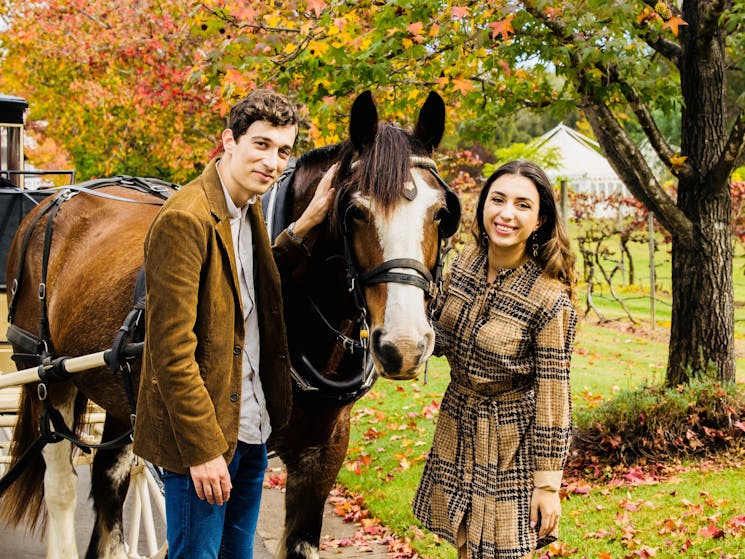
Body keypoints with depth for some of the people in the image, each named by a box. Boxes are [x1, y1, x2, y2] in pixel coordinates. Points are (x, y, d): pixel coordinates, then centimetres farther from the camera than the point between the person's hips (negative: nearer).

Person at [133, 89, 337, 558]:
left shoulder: (250, 211, 7)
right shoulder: (185, 220, -20)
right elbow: (172, 348, -22)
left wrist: (306, 225, 8)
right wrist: (202, 450, -21)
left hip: (251, 428, 9)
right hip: (205, 433, -9)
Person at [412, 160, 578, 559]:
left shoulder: (550, 298, -23)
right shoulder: (465, 263, -6)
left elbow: (552, 394, -18)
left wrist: (547, 483, -15)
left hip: (511, 440, -6)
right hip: (458, 428, 6)